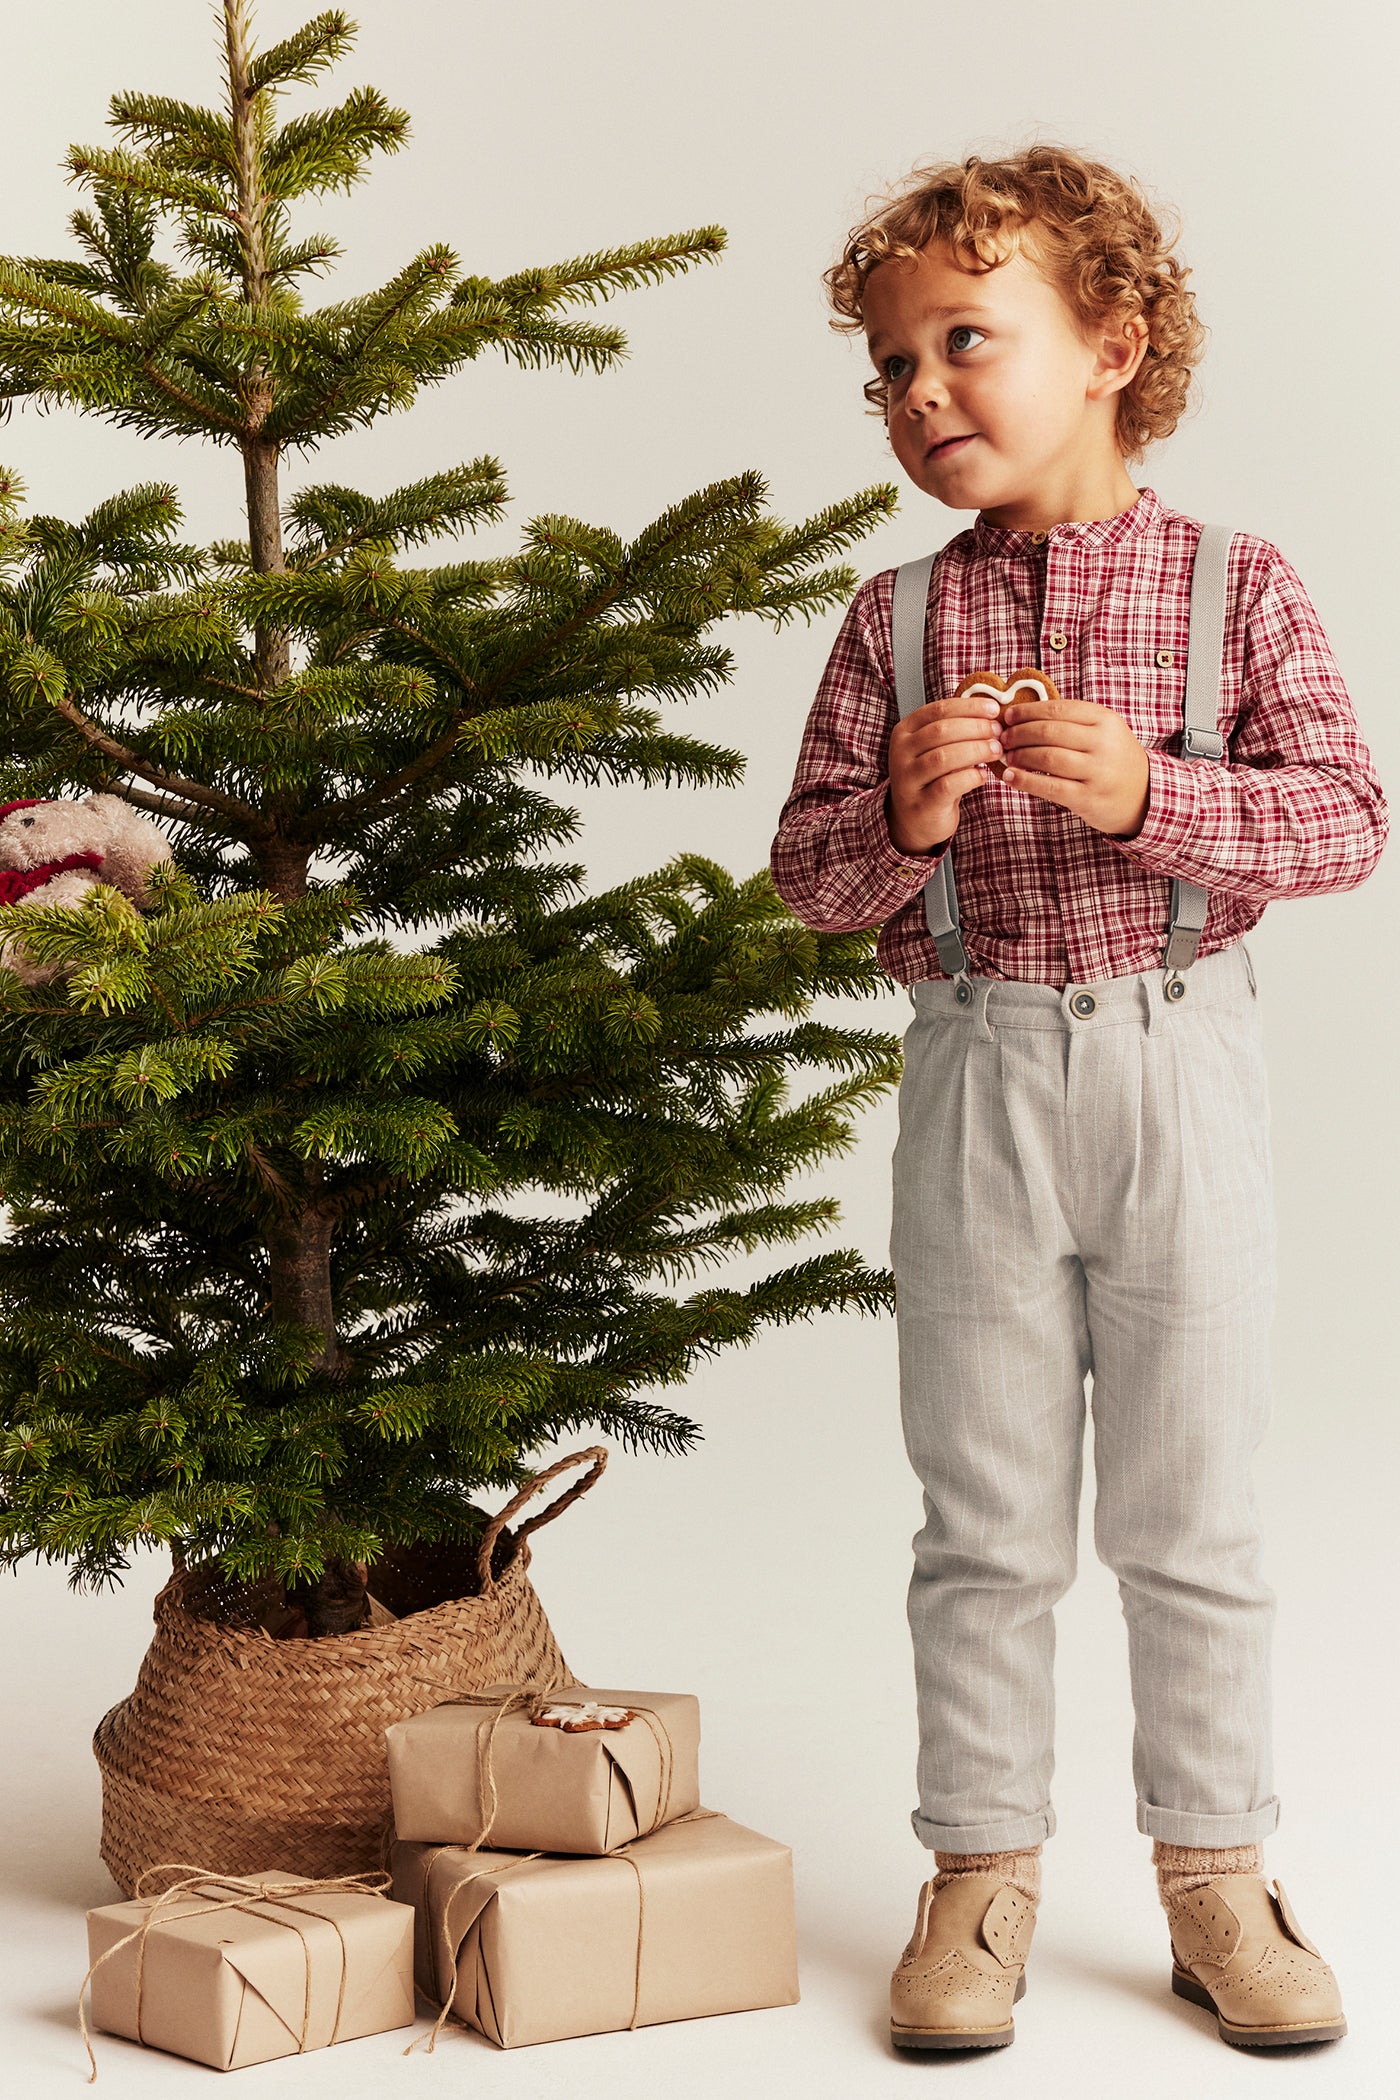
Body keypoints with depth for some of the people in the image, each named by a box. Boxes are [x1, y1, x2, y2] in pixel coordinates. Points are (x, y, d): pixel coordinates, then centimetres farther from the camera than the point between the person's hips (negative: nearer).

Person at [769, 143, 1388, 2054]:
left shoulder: (1237, 589, -1)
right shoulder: (898, 622, 3)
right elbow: (809, 873, 3)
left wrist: (1153, 790, -21)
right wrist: (898, 818, -18)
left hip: (1178, 1060, -1)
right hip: (977, 1072, 1)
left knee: (1192, 1513, 8)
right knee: (987, 1516, 8)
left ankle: (1216, 1873, 22)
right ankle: (984, 1874, 21)